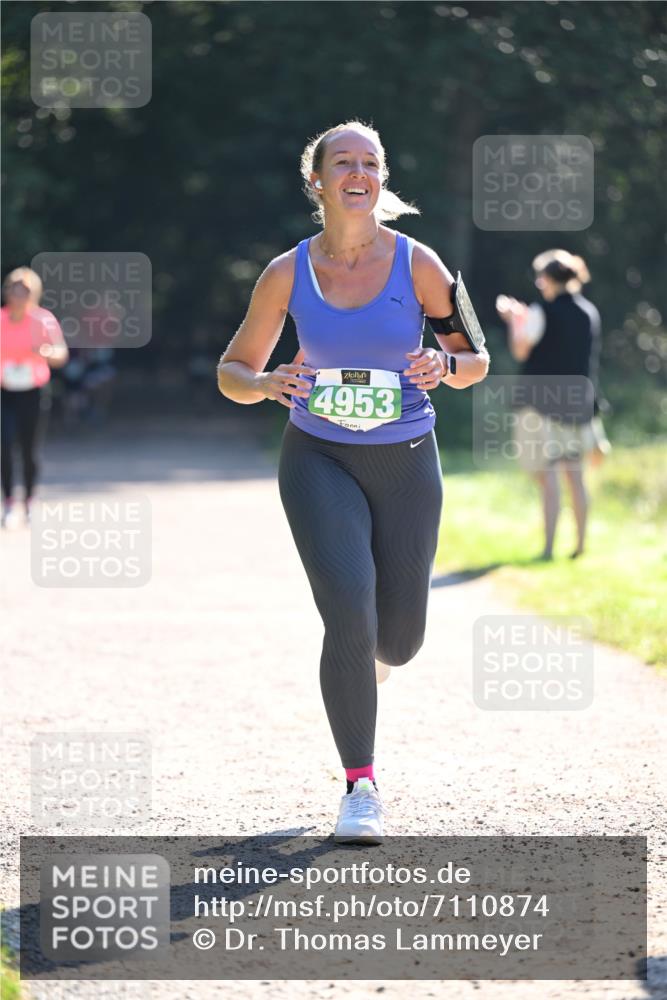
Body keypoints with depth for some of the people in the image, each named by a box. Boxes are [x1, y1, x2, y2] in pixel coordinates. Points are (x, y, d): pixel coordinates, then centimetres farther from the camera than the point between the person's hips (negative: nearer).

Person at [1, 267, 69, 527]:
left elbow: (61, 355, -8)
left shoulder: (43, 320, -8)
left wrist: (47, 352, -29)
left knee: (29, 453, 3)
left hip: (34, 395, 0)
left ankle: (29, 503, 23)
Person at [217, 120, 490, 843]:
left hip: (406, 463, 1)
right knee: (349, 613, -20)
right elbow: (233, 372, 5)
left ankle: (360, 667, 46)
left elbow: (477, 361, 3)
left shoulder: (417, 264, -5)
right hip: (319, 460, -1)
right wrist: (269, 385, -17)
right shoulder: (288, 274, -4)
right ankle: (361, 789, -8)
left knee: (398, 640, 6)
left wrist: (445, 365, -20)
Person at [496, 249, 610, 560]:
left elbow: (520, 351, -7)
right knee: (574, 475, 13)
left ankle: (548, 547, -10)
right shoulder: (589, 312, 7)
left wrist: (513, 320, 9)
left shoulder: (542, 313, -12)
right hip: (576, 401, 6)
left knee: (547, 476, -6)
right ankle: (581, 543, 14)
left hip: (542, 402, -6)